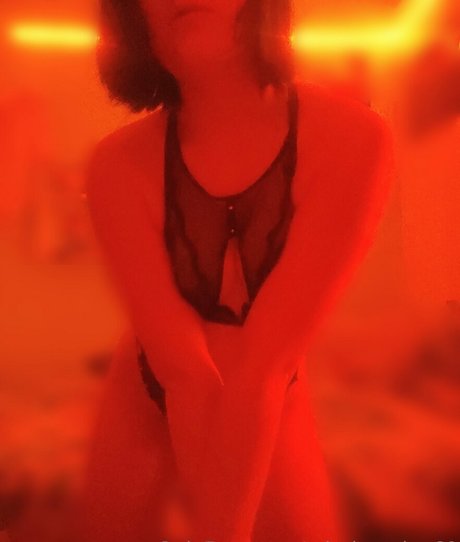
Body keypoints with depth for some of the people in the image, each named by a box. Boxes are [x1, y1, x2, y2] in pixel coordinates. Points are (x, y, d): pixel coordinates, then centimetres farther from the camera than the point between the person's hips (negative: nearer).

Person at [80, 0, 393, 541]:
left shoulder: (350, 139, -27)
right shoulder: (118, 165, -24)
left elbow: (263, 366, -31)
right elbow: (186, 372, -28)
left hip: (274, 409, 0)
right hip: (145, 398, 1)